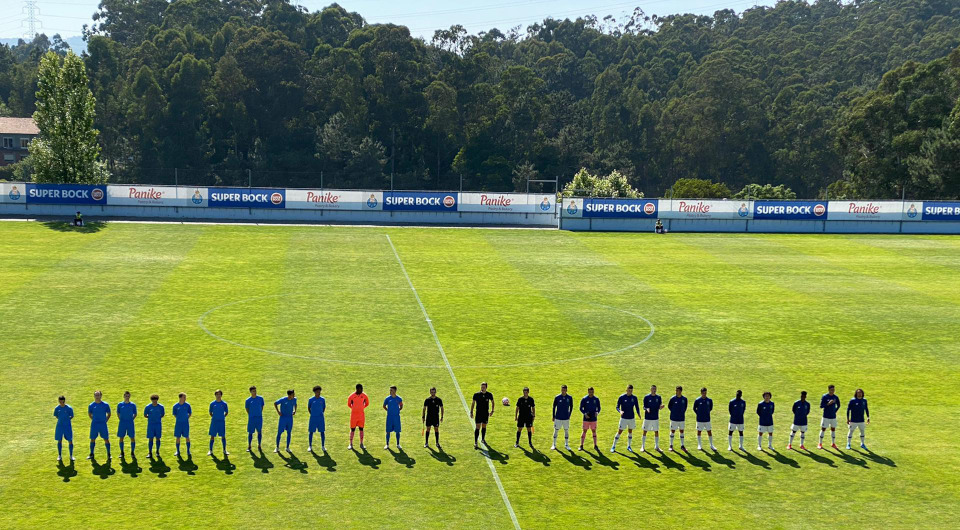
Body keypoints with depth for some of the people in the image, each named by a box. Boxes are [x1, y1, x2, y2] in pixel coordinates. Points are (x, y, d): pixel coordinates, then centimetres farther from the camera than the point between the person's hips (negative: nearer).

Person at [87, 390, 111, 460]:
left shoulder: (105, 405, -3)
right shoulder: (91, 405, 0)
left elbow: (109, 414, 8)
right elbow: (89, 414, 15)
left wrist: (105, 420, 0)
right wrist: (93, 419, 7)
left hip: (103, 424, -1)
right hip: (94, 424, 1)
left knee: (106, 439, -1)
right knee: (92, 439, 6)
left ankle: (108, 454, 8)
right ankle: (91, 454, 18)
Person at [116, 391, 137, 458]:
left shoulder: (133, 405, 2)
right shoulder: (120, 404, 3)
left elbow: (135, 414, 11)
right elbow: (118, 413, 13)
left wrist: (131, 419, -1)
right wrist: (120, 419, 3)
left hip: (130, 423, -1)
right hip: (122, 423, 1)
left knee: (132, 438, -2)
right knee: (121, 438, 4)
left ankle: (132, 452, 8)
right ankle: (122, 452, 16)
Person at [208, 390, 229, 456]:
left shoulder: (224, 403, 0)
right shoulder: (212, 403, 0)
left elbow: (226, 412, 11)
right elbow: (210, 412, 10)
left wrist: (223, 417, 1)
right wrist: (213, 417, 1)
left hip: (222, 422, 0)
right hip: (214, 422, 0)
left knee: (223, 436, 4)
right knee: (212, 436, 4)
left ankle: (224, 450, 14)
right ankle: (210, 450, 14)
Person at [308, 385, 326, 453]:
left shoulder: (322, 399, 1)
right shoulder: (311, 399, -4)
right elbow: (308, 408, 8)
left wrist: (321, 413, 7)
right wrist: (312, 414, 5)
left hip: (320, 418, 1)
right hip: (313, 418, -1)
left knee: (322, 432, 2)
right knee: (311, 432, 4)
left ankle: (323, 446, 11)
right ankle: (310, 446, 15)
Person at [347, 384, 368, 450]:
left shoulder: (364, 396, -3)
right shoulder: (352, 396, -8)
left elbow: (367, 403, 13)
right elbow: (349, 404, 8)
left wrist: (361, 407, 9)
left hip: (361, 415, 2)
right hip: (353, 415, -2)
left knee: (361, 429, 5)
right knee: (352, 429, 2)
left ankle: (361, 444, 13)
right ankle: (351, 444, 10)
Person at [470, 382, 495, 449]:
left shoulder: (489, 395, -3)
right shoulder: (476, 394, -8)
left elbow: (492, 402, 14)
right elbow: (473, 403, 1)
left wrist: (492, 411, 10)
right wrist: (471, 412, -3)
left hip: (486, 414, 2)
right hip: (478, 413, -2)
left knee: (484, 427, 15)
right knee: (477, 428, -8)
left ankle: (483, 439, 36)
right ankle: (475, 443, -8)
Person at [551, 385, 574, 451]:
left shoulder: (570, 398, -2)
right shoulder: (557, 397, -6)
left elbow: (571, 407, 10)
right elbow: (554, 407, 2)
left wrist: (569, 415, 5)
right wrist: (554, 416, 2)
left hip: (566, 418, 1)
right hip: (558, 417, -1)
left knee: (566, 431, 7)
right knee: (556, 431, 3)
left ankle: (566, 445, 18)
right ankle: (554, 445, 13)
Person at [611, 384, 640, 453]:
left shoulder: (634, 398, 1)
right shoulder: (621, 397, -9)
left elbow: (637, 407, 9)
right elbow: (617, 407, -7)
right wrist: (620, 411, -27)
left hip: (631, 418, 3)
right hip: (623, 418, -3)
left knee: (630, 432, 12)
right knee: (619, 432, -3)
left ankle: (629, 446, 26)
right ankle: (613, 447, 5)